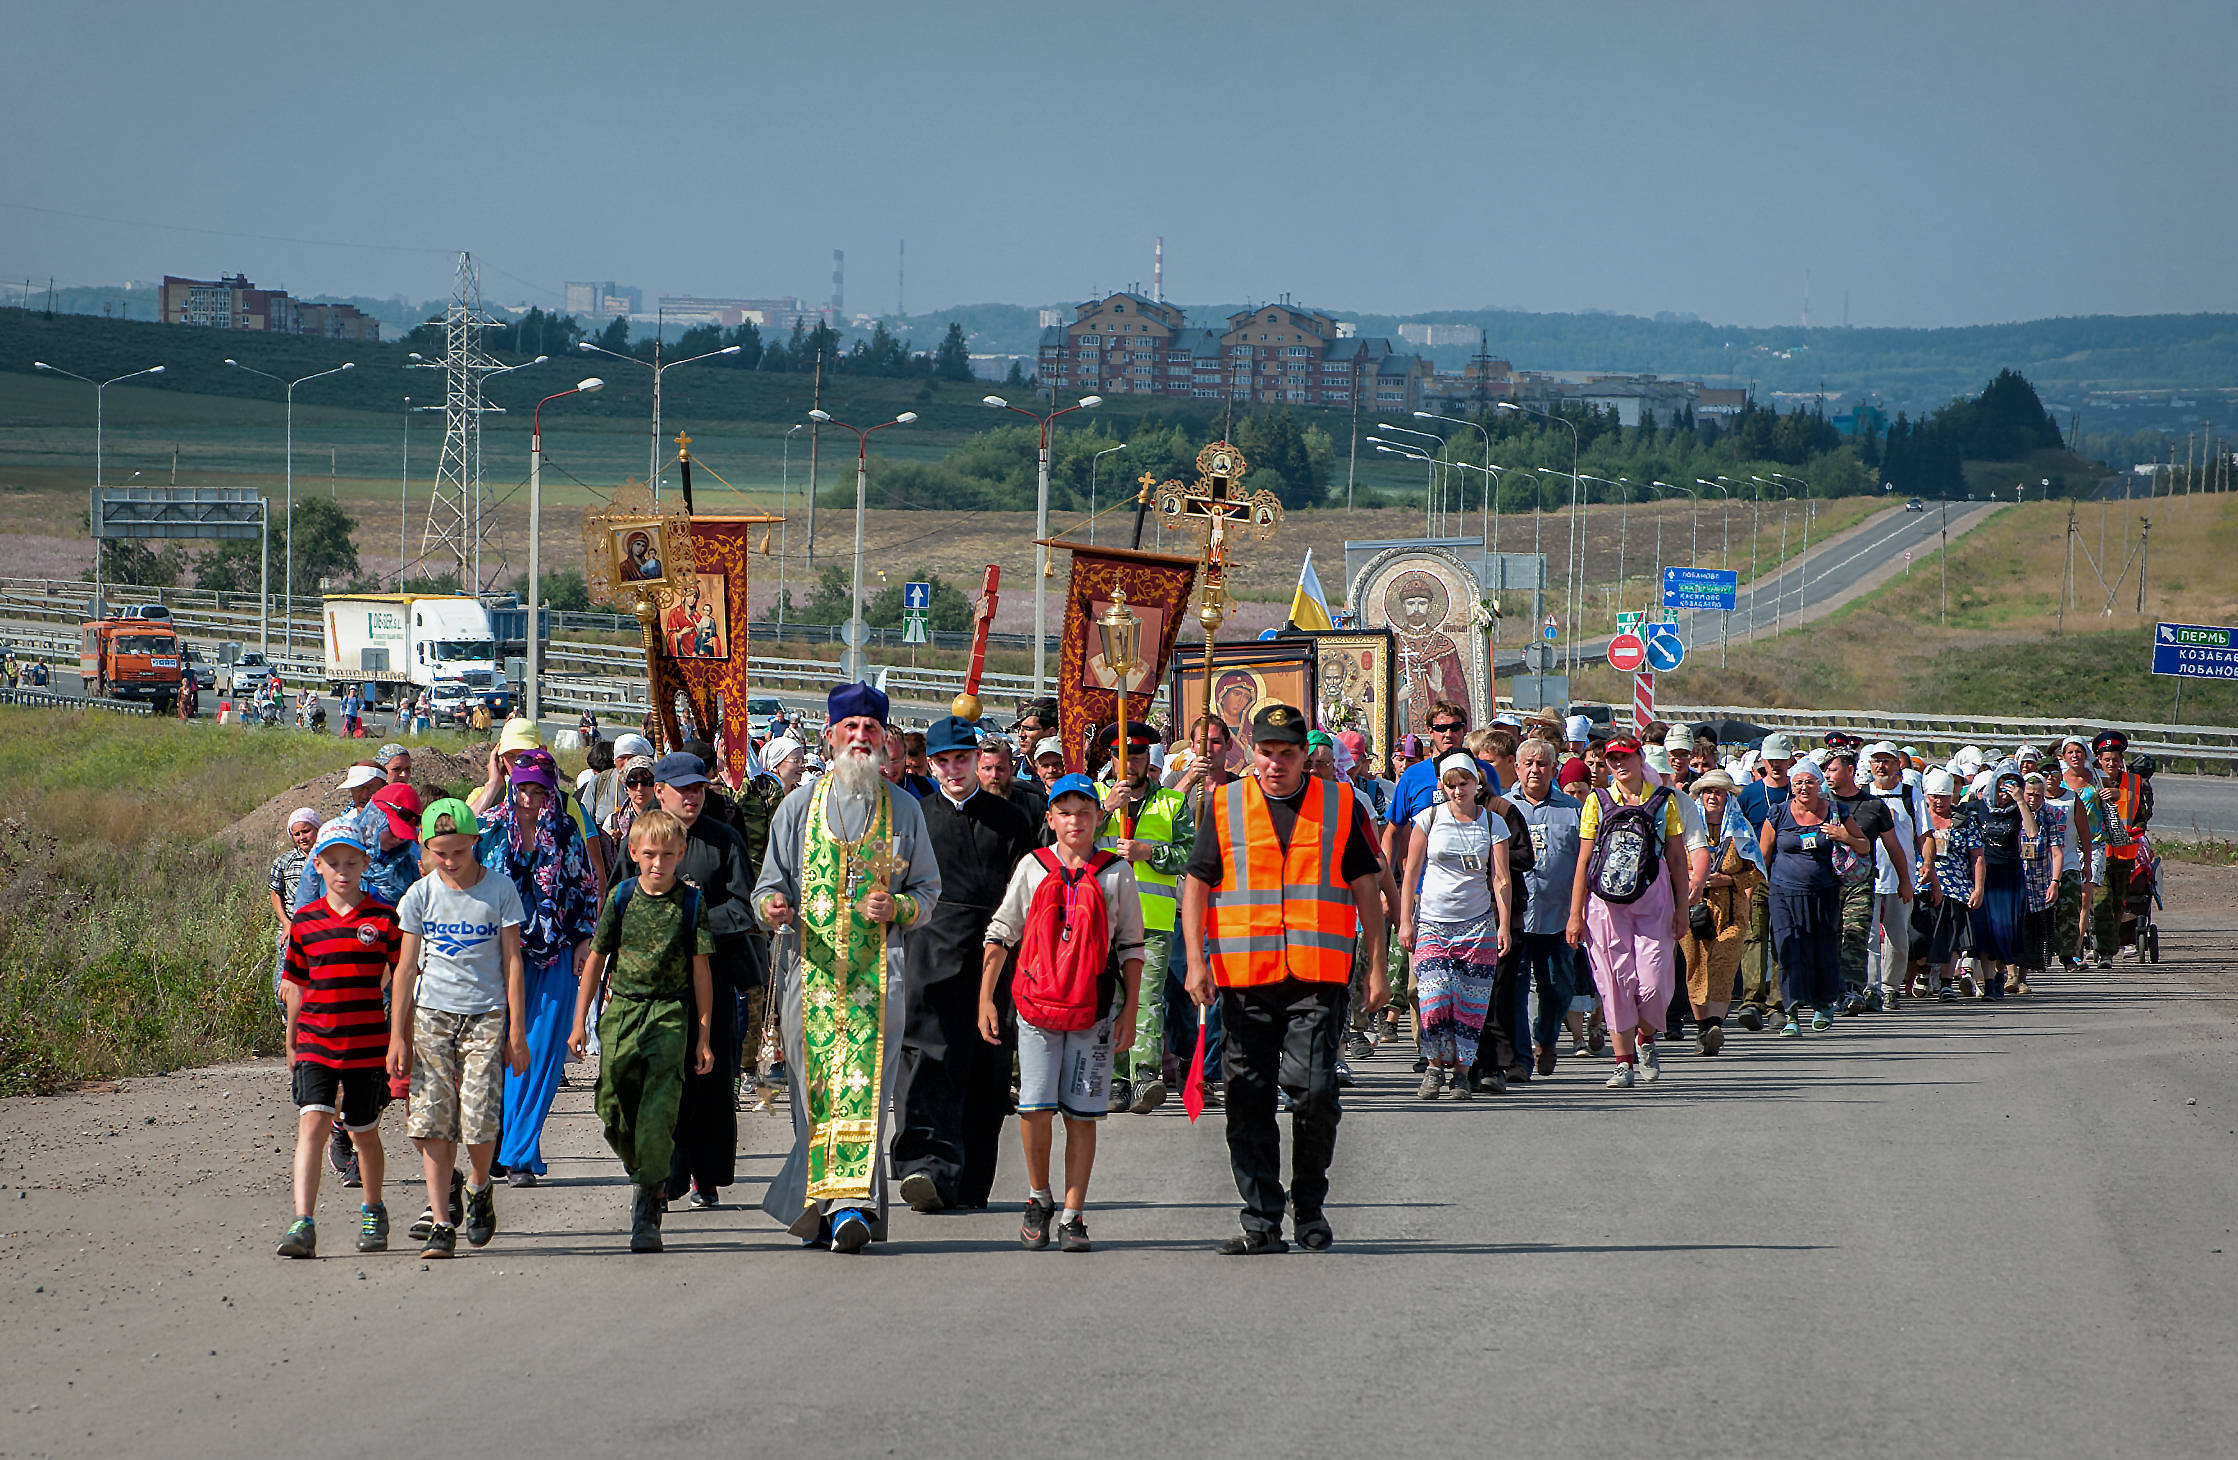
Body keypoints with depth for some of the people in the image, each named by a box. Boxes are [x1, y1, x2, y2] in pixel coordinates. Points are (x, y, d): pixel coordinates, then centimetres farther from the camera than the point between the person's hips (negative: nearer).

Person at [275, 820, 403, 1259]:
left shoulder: (383, 919, -1)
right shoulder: (305, 922, 5)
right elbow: (297, 989, 14)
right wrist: (291, 1049, 17)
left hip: (367, 1043, -1)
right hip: (315, 1041, 1)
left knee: (364, 1131, 11)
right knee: (312, 1124, -14)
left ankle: (373, 1212, 35)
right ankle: (303, 1225, -20)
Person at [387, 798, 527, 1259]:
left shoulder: (499, 890, 0)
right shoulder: (420, 895, 4)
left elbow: (512, 962, 2)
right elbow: (407, 967, 7)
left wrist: (517, 1030, -1)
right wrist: (398, 1036, 3)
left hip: (486, 1016, -2)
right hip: (432, 1014, 2)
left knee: (479, 1122, -10)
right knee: (432, 1120, -7)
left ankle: (479, 1188, 20)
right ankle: (441, 1219, 1)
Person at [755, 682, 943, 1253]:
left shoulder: (904, 810, 11)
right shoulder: (800, 806, 11)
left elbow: (929, 889, 15)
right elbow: (770, 882, 11)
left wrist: (897, 907, -7)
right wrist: (772, 906, -12)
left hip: (878, 970, -1)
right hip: (812, 967, 1)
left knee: (863, 1083, -13)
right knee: (815, 1088, -2)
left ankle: (851, 1204, -21)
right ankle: (816, 1205, 4)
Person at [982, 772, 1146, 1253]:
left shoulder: (1116, 874, 6)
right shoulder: (1032, 868, 7)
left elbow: (1131, 947, 9)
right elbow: (1000, 934, 10)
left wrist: (1130, 1011, 4)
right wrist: (986, 998, 5)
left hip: (1095, 1010, 0)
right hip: (1037, 1003, 0)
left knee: (1081, 1113, 0)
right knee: (1035, 1107, -9)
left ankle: (1073, 1216, 6)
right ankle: (1039, 1198, 12)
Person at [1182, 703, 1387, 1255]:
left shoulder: (1340, 805, 8)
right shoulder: (1223, 806, 8)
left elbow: (1365, 888, 12)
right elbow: (1196, 884, 9)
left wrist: (1376, 967, 7)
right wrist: (1196, 960, -2)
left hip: (1315, 979, -1)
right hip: (1243, 977, 1)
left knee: (1314, 1091, -11)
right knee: (1249, 1100, 2)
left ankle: (1309, 1208, 8)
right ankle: (1261, 1220, 9)